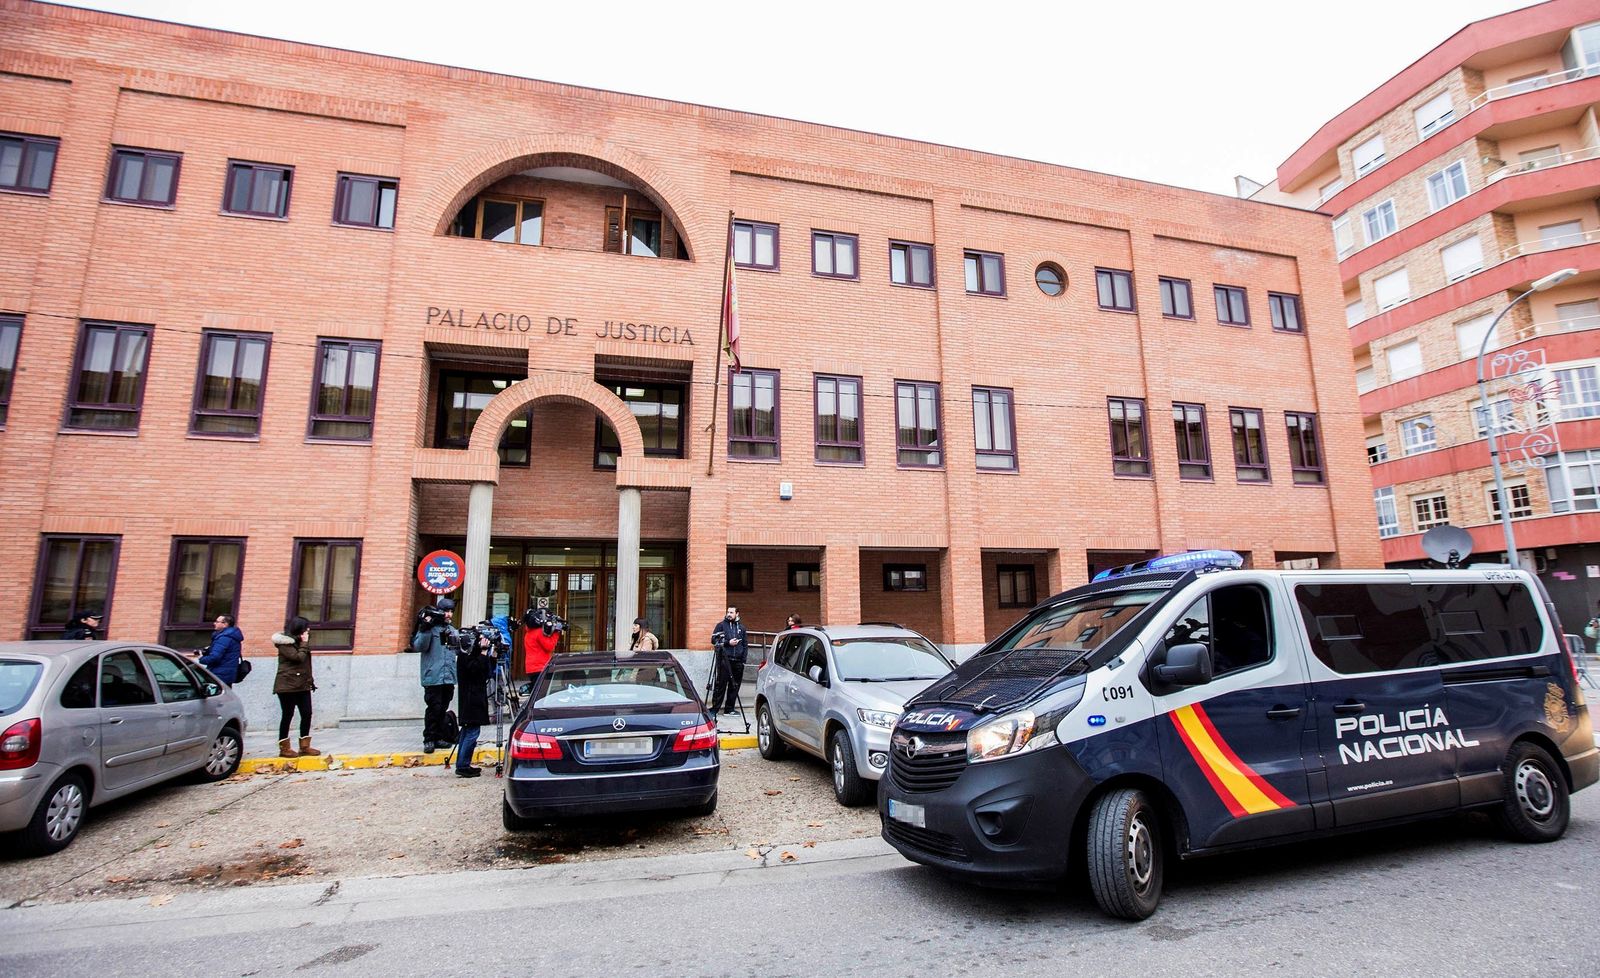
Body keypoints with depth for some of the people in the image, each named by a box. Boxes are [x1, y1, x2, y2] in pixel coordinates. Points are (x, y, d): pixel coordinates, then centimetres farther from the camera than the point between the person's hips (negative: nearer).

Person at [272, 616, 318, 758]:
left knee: (307, 714, 2)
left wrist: (310, 680, 14)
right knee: (287, 715, -1)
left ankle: (305, 747, 7)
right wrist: (304, 643, -10)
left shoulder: (299, 642, 18)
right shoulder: (285, 644, -8)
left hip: (303, 685, 8)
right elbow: (298, 657, -21)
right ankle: (284, 748, 8)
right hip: (288, 686, -8)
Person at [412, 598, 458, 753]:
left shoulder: (452, 630, 17)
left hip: (449, 678, 6)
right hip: (433, 677, -6)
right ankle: (428, 740, 1)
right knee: (433, 708, -7)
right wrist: (425, 628, -22)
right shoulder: (429, 627, -2)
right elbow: (419, 646, -13)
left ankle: (439, 738, 18)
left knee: (443, 709, 10)